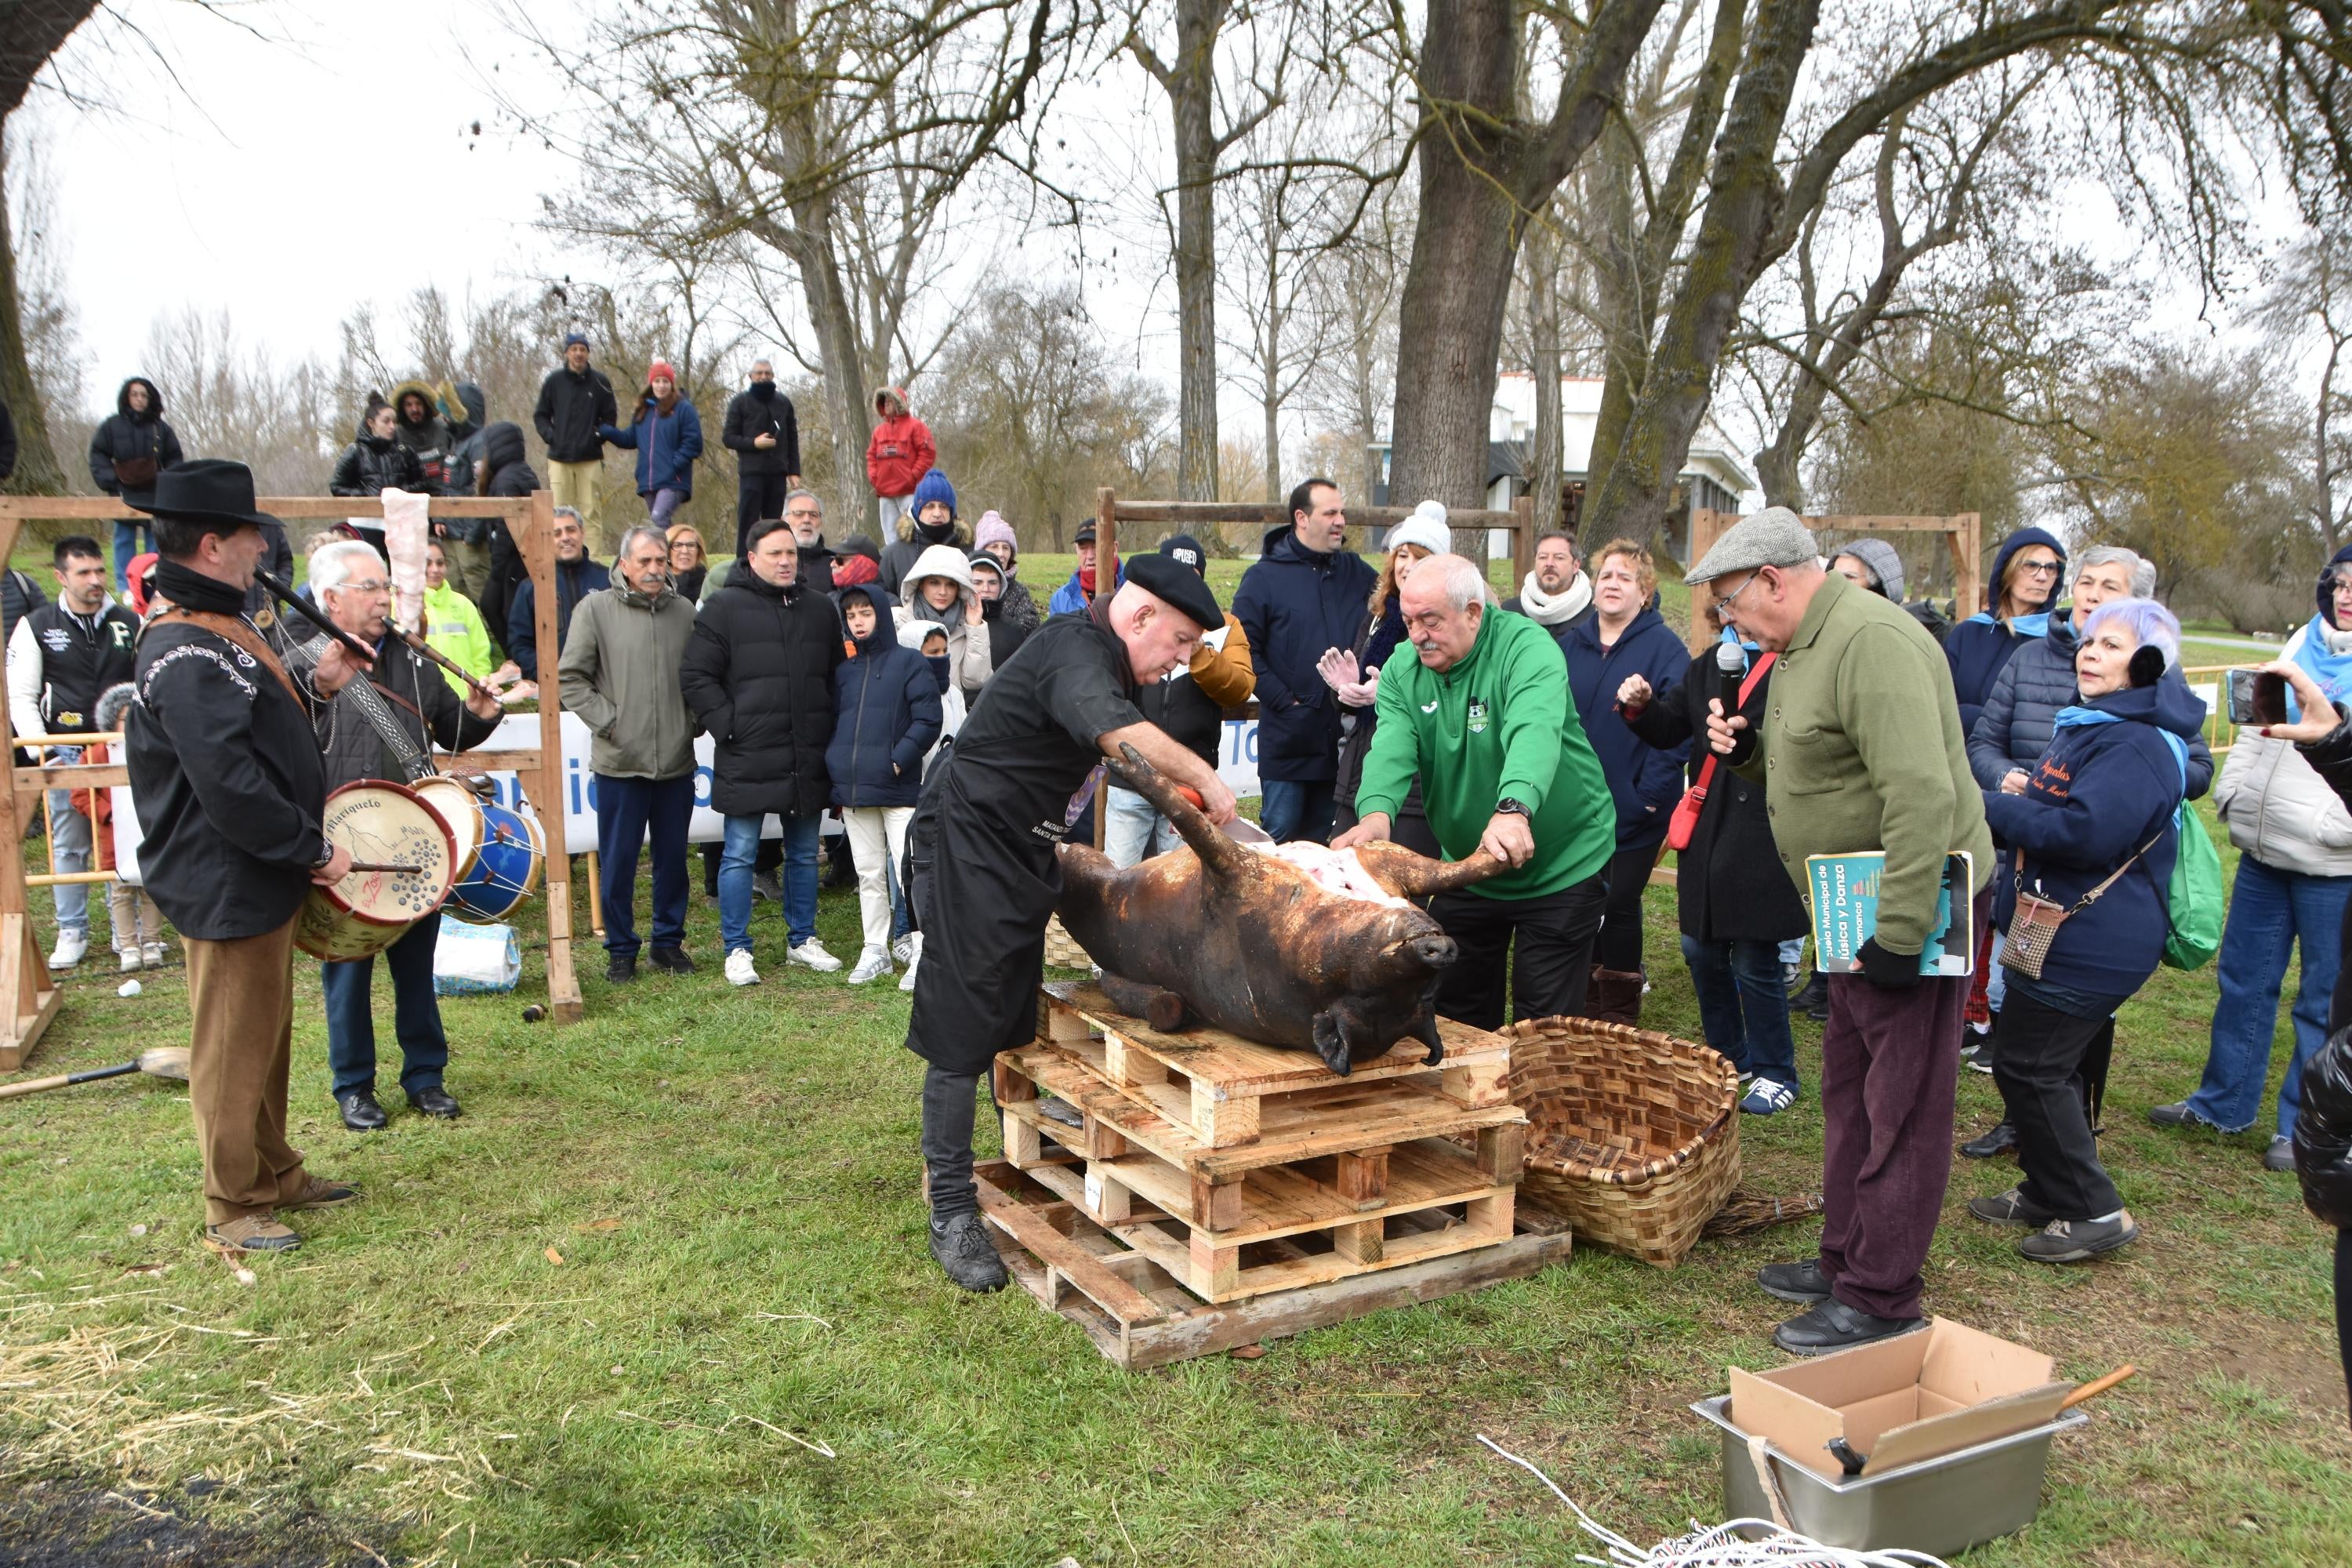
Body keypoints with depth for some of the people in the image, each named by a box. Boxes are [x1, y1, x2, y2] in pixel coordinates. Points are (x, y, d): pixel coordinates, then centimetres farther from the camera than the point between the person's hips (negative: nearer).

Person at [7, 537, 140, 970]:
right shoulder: (37, 626, 3)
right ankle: (72, 933, 15)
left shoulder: (130, 624, 7)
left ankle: (129, 933, 13)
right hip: (67, 753, -1)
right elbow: (20, 696, 2)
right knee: (69, 846, 5)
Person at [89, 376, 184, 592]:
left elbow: (174, 460, 9)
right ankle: (124, 587, 8)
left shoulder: (160, 428, 6)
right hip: (123, 494, -1)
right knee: (124, 540, 3)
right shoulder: (112, 425, 4)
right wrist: (109, 479, -7)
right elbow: (97, 456, 6)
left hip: (156, 496, 1)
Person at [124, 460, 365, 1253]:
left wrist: (314, 687, 5)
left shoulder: (217, 628, 10)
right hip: (225, 889, -10)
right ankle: (233, 1208, 18)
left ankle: (275, 1173, 36)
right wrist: (314, 848, -20)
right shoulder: (187, 653, -24)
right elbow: (228, 785, -29)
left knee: (268, 1037, 21)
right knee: (232, 1050, 4)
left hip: (260, 877, 10)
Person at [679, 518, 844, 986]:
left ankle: (802, 940, 27)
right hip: (747, 760, -4)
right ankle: (737, 950, 13)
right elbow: (695, 675, -5)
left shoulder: (820, 609, 11)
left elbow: (838, 678, 18)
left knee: (804, 855, 14)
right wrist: (726, 726, -11)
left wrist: (830, 733, 10)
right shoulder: (725, 607, -4)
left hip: (808, 762, 5)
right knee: (740, 856, 3)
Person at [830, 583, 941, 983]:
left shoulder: (910, 663, -3)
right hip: (853, 790, 5)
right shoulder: (844, 669, 14)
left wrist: (898, 761, -15)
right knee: (869, 875, 12)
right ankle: (875, 951, 20)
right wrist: (834, 768, 9)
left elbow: (928, 721, -8)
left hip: (899, 788, -5)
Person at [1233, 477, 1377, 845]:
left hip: (1342, 741, 4)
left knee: (1323, 845, 14)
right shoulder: (1265, 576, -2)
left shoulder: (1356, 572, 11)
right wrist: (1284, 700, -14)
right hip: (1287, 741, -4)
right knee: (1280, 834, 0)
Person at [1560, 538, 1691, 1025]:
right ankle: (1588, 1000, 28)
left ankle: (1620, 1014, 17)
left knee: (1619, 904, 2)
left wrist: (1651, 792, -17)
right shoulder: (1572, 644, 8)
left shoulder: (1664, 647, -6)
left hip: (1633, 813, -4)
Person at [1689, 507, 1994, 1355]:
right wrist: (1750, 749, 2)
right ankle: (1845, 1260, 32)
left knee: (1901, 1105, -1)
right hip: (1862, 907, 11)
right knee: (1849, 1089, 18)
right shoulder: (1805, 647, 13)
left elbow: (1923, 793, -29)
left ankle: (1879, 1299, 8)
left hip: (1914, 903, -11)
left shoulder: (1871, 641, -21)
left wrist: (1900, 933, -29)